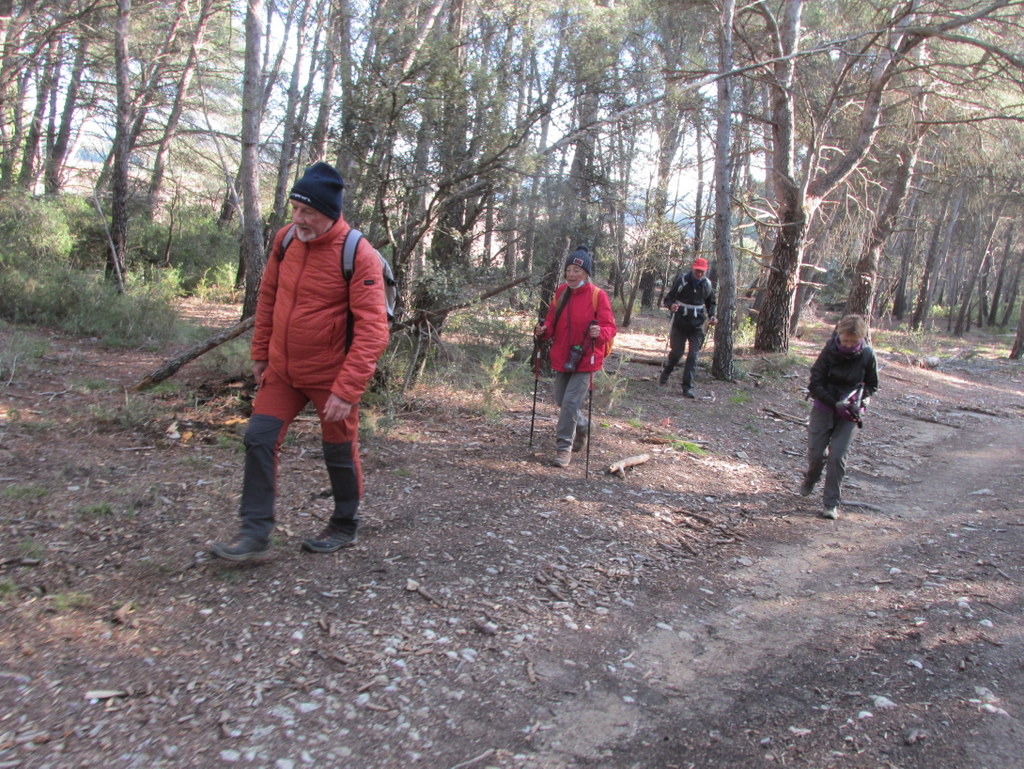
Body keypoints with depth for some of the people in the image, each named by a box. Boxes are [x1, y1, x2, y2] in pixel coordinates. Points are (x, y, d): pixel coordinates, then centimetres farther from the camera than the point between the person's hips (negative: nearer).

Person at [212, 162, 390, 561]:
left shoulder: (358, 255, -20)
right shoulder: (285, 239, -1)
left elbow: (372, 329, -23)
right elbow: (268, 297, 13)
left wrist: (346, 389, -28)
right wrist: (260, 353, 14)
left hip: (331, 376, -5)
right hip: (282, 370, 5)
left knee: (339, 453, 9)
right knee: (258, 440, 1)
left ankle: (344, 526, 32)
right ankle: (255, 532, 13)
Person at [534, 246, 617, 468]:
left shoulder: (598, 296, -11)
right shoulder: (560, 292, 4)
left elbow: (610, 327, -11)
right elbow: (552, 321, 10)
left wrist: (600, 332, -33)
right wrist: (543, 330, -12)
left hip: (585, 360, -6)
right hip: (561, 357, 6)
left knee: (570, 403, -11)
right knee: (562, 401, 17)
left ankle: (564, 448, 1)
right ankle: (583, 426, 45)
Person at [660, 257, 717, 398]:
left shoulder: (707, 284, 1)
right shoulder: (682, 280, -9)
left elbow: (710, 303, 17)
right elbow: (668, 298, -6)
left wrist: (711, 316, -2)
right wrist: (671, 305, -29)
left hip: (697, 326, 2)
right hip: (680, 324, -2)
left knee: (693, 356, -7)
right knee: (676, 352, 4)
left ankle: (687, 387, -4)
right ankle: (665, 373, 35)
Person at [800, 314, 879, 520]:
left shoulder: (867, 355, -8)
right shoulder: (829, 352, -13)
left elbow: (872, 385, 6)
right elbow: (815, 384, -12)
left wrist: (860, 400, -13)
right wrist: (836, 404, -20)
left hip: (848, 413, 0)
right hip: (823, 408, 0)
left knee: (837, 456, -9)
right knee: (815, 453, 1)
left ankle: (831, 504, 2)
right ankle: (810, 480, 36)